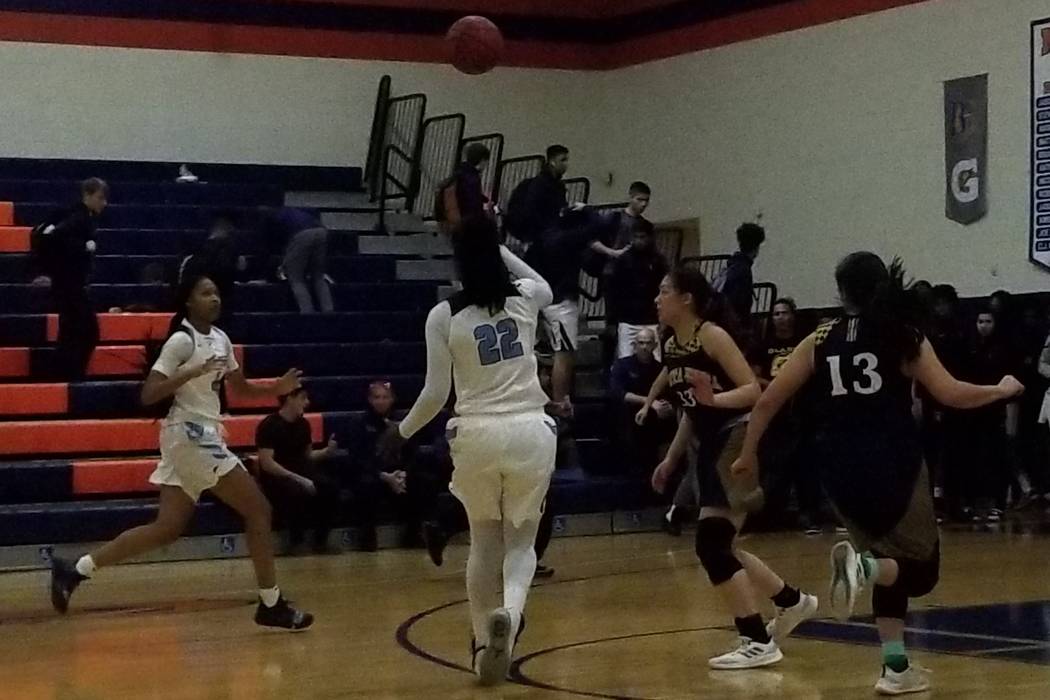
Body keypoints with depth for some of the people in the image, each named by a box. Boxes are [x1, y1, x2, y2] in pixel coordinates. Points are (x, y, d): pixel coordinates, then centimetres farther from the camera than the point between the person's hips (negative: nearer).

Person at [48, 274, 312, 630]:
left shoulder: (220, 339, 13)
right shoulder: (181, 340, -12)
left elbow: (242, 388, 24)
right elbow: (148, 395, -18)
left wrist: (276, 388, 7)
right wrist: (191, 373, -28)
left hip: (203, 435, 9)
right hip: (191, 434, -9)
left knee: (167, 528, 7)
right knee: (258, 509, -7)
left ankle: (75, 569, 8)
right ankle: (271, 604, -1)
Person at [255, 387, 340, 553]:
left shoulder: (303, 424, 10)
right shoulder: (269, 426, -12)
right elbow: (267, 463, -19)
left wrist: (327, 452, -1)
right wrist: (297, 478, -26)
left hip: (301, 472, 6)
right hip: (276, 477, -6)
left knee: (330, 487, -24)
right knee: (300, 492, -38)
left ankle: (320, 537, -8)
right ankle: (295, 536, -12)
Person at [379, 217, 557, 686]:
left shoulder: (444, 316, -4)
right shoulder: (524, 298, 3)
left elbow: (436, 393, -3)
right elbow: (545, 287, 30)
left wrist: (402, 432, 14)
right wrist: (495, 245, 31)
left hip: (476, 434, -1)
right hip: (530, 431, 1)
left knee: (484, 543, 17)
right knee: (520, 541, 10)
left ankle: (485, 644, 17)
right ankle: (509, 612, -20)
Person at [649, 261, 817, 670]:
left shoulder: (713, 335, -13)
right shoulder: (670, 347, 11)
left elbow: (754, 390, -18)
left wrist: (714, 398, -33)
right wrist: (671, 459, 20)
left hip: (739, 441, -9)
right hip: (711, 447, 9)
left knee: (710, 543, -15)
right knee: (718, 546, 13)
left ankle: (758, 643, -7)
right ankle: (792, 602, 34)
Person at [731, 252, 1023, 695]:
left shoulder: (820, 341, 8)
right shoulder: (905, 338, 0)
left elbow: (768, 400, 6)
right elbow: (950, 395, -8)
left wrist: (748, 454, 18)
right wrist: (1002, 390, 10)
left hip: (841, 474, 4)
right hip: (893, 469, -4)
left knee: (890, 562, 22)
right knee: (922, 569, 8)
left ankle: (896, 668, 14)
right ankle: (864, 565, -24)